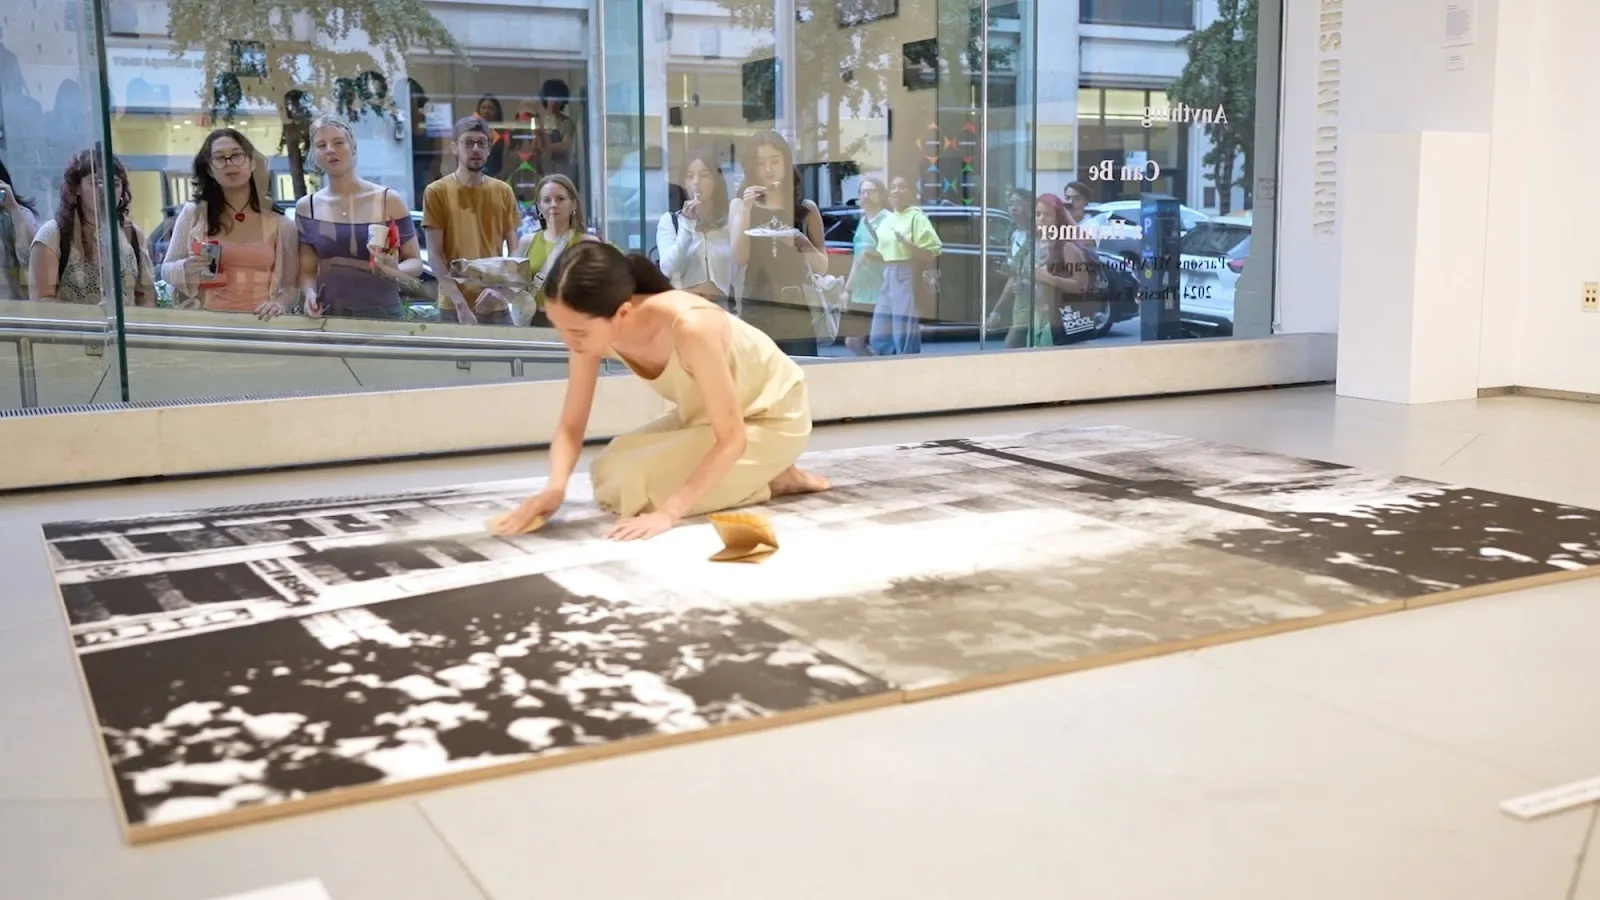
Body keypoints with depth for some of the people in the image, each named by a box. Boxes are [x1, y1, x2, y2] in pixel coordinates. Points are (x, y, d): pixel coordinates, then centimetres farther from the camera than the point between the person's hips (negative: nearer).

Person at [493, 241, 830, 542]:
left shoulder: (688, 327, -40)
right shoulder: (593, 328, -20)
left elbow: (731, 439, -33)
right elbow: (571, 426, -10)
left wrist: (668, 512, -39)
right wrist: (554, 488, -30)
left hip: (774, 417, -7)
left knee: (633, 486, -21)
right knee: (606, 475, 0)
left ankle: (773, 480, -1)